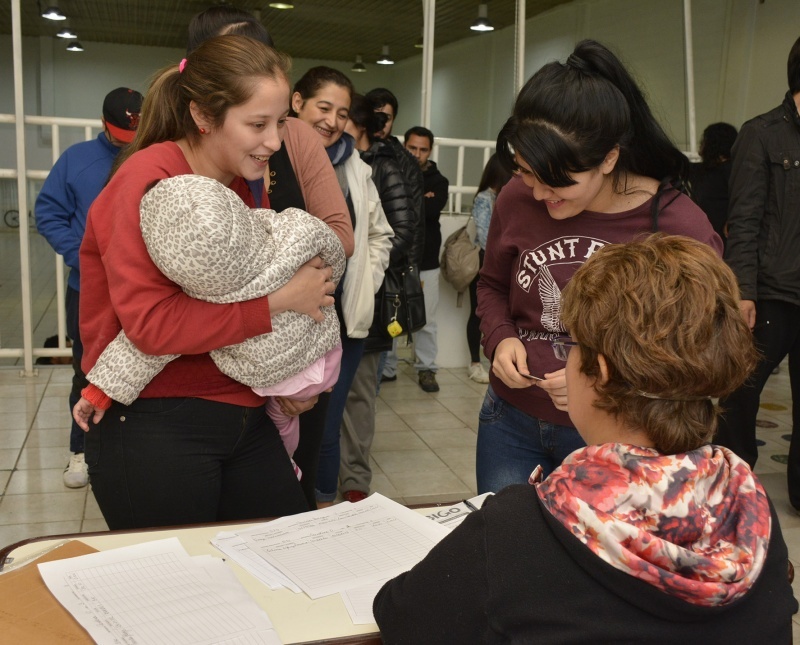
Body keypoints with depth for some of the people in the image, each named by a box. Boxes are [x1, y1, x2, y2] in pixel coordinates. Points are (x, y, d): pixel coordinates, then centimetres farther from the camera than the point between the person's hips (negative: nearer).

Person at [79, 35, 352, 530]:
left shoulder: (243, 184, 7)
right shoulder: (151, 179, -15)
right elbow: (151, 323, -23)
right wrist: (280, 301, -19)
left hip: (243, 417, 7)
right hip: (154, 428, -7)